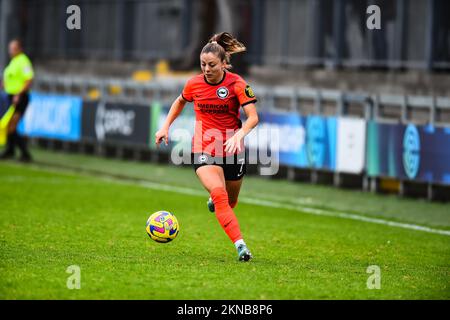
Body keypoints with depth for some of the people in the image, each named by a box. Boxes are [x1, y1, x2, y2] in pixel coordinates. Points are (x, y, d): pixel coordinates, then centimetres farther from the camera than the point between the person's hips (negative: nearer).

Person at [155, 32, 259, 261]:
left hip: (232, 150, 0)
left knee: (229, 202, 16)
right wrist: (165, 126, 12)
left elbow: (253, 117, -19)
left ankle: (214, 201, 54)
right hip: (203, 150, 0)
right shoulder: (194, 83, -4)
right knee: (219, 194, -24)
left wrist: (239, 134, -37)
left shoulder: (236, 84, -12)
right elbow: (180, 102, 19)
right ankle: (240, 245, -30)